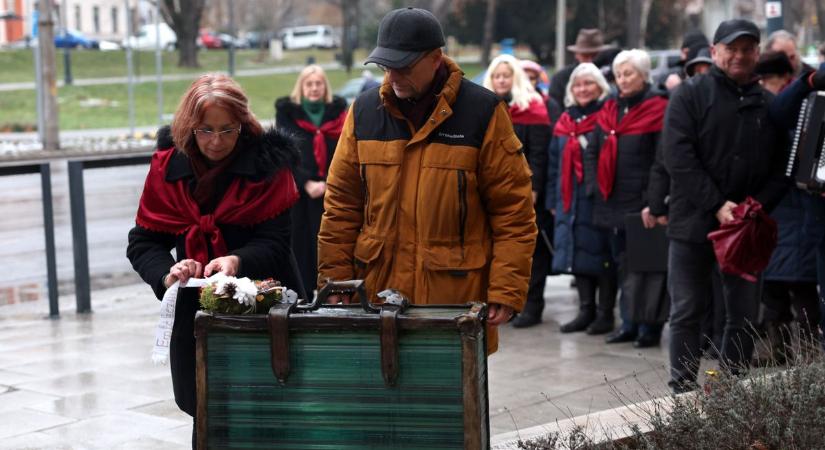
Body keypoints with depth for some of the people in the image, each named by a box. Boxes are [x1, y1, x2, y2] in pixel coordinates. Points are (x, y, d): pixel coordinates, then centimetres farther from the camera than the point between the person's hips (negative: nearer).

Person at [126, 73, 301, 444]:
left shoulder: (267, 163, -7)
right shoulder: (168, 166, 1)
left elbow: (274, 242, -10)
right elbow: (143, 242, 2)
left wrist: (238, 261, -30)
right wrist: (167, 273, -19)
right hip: (194, 313, 3)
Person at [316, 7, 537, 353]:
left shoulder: (482, 112, -4)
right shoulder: (364, 111, 7)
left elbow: (514, 211, -5)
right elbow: (341, 204, 10)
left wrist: (506, 290, -10)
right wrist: (335, 280, 5)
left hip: (458, 298, -3)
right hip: (377, 291, 3)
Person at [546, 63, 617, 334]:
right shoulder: (565, 121, 14)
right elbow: (554, 164, 18)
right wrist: (552, 199, 14)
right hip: (570, 199, 6)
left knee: (602, 253, -2)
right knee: (577, 252, 8)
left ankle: (606, 312, 6)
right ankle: (586, 310, 16)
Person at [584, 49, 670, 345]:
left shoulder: (658, 110, -7)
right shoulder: (610, 110, 14)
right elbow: (592, 151, 19)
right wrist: (596, 185, 6)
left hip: (643, 205, -7)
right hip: (612, 203, 7)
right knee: (623, 264, 12)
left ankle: (650, 326, 4)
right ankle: (629, 324, 20)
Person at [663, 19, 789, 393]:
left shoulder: (768, 104, 10)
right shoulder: (691, 94, -2)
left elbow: (781, 167, 9)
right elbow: (678, 158, -11)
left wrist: (759, 205, -8)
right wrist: (717, 205, -16)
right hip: (694, 221, -3)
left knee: (744, 316, 7)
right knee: (687, 312, 2)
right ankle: (683, 392, 9)